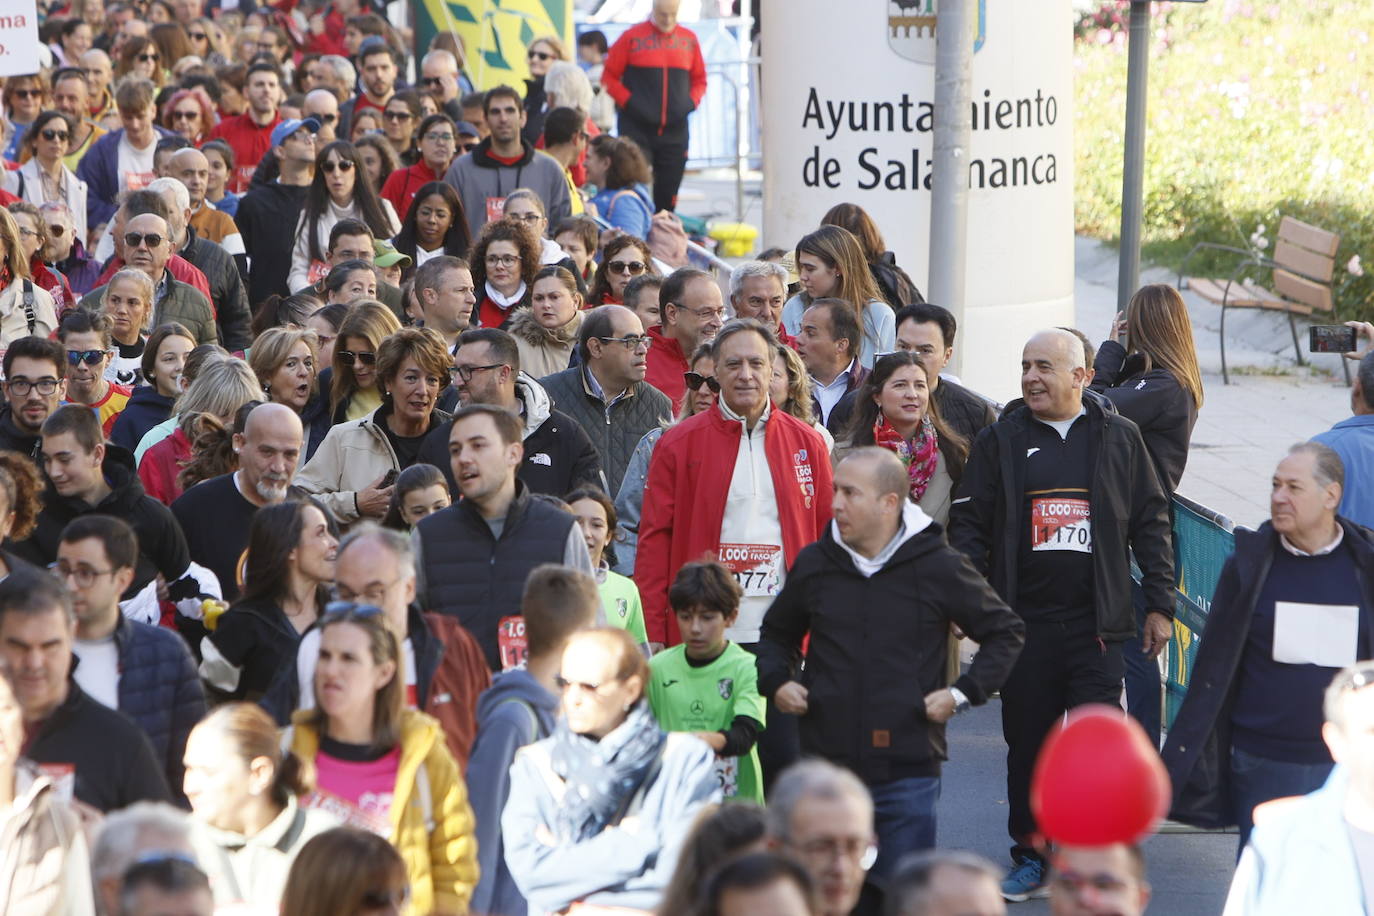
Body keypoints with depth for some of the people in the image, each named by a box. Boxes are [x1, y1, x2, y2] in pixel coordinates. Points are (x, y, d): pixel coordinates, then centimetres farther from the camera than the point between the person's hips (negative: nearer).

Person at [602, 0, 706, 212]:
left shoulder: (689, 40, 7)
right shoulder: (632, 37, -1)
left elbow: (699, 80, 17)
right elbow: (609, 77, 2)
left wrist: (691, 103, -2)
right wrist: (629, 102, -11)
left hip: (675, 130, 3)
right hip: (637, 129, -3)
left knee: (668, 195, 5)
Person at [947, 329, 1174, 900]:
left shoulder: (1119, 439, 7)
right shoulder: (1000, 442, 6)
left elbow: (1150, 524, 10)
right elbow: (969, 526, 5)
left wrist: (1159, 605, 6)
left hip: (1097, 624, -1)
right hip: (1022, 622, 1)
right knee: (1027, 742, 8)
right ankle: (1031, 857, 20)